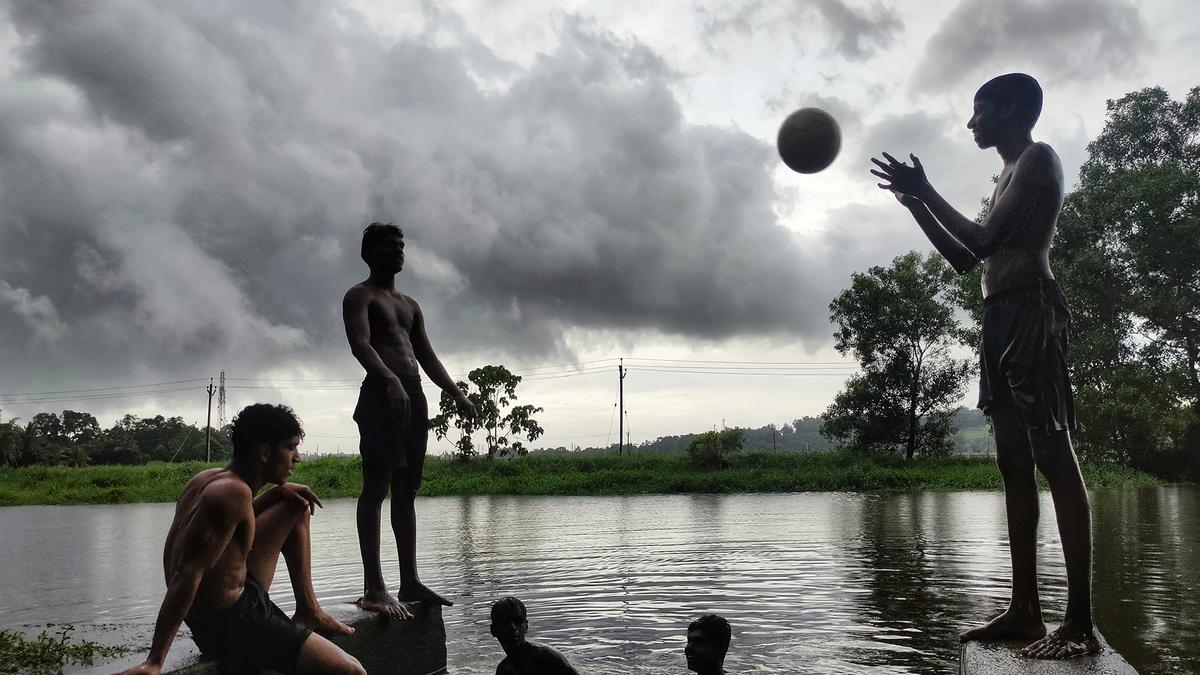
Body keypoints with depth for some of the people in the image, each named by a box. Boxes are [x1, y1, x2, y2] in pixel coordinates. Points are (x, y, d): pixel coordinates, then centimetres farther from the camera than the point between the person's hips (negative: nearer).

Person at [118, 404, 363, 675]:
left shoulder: (208, 477, 2)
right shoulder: (234, 492, -26)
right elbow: (188, 574, -32)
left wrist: (277, 492, 9)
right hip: (229, 624, -10)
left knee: (297, 505, 19)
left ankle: (308, 610, 19)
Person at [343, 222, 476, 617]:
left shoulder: (409, 305, 26)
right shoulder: (360, 296, 3)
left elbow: (426, 355, 24)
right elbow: (360, 344, -15)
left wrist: (456, 393, 13)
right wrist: (389, 380, -32)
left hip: (413, 398, 8)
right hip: (380, 396, -8)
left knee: (406, 491, 7)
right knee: (376, 488, -11)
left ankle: (410, 582, 11)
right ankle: (374, 589, -13)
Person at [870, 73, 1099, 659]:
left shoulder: (1038, 159, 0)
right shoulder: (1008, 179, 27)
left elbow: (984, 239, -11)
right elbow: (966, 258, 29)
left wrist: (926, 191, -3)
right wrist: (916, 203, 25)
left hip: (1031, 309, -10)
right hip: (1000, 318, 10)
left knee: (1053, 456, -14)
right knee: (1014, 462, 4)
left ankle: (1081, 621, -15)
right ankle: (1025, 610, 5)